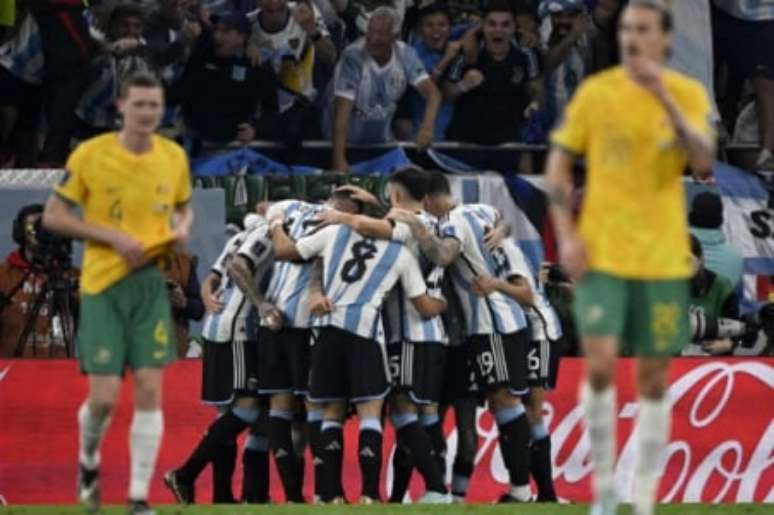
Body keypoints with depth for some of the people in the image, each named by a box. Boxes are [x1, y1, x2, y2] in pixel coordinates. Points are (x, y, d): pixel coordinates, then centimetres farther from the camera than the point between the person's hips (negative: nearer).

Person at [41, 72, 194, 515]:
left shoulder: (174, 157, 5)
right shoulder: (91, 154, -7)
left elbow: (185, 207, 22)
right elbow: (53, 216, -3)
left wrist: (183, 229, -2)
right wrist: (112, 236, -14)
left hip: (153, 283, 3)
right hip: (103, 284, -3)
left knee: (150, 390, -6)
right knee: (104, 397, -6)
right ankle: (89, 460, 28)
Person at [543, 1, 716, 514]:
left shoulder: (688, 94, -1)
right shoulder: (595, 92, -1)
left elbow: (704, 163, -15)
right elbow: (558, 165, 6)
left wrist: (666, 100, -25)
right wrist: (566, 235, -5)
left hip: (663, 259, 1)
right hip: (601, 257, -1)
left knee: (654, 378, 6)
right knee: (600, 367, -14)